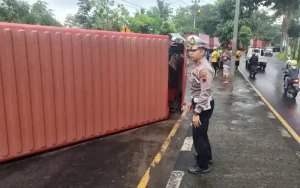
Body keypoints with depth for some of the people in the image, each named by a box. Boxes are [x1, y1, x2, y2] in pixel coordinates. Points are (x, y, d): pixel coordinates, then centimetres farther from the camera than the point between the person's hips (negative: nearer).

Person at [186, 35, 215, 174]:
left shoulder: (204, 69, -25)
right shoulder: (197, 65, 6)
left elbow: (205, 94, -27)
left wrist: (197, 113, -24)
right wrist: (192, 102, 22)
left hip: (204, 106, -10)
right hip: (199, 103, 10)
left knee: (198, 135, 2)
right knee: (201, 133, 23)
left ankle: (202, 165, 18)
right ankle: (207, 157, 42)